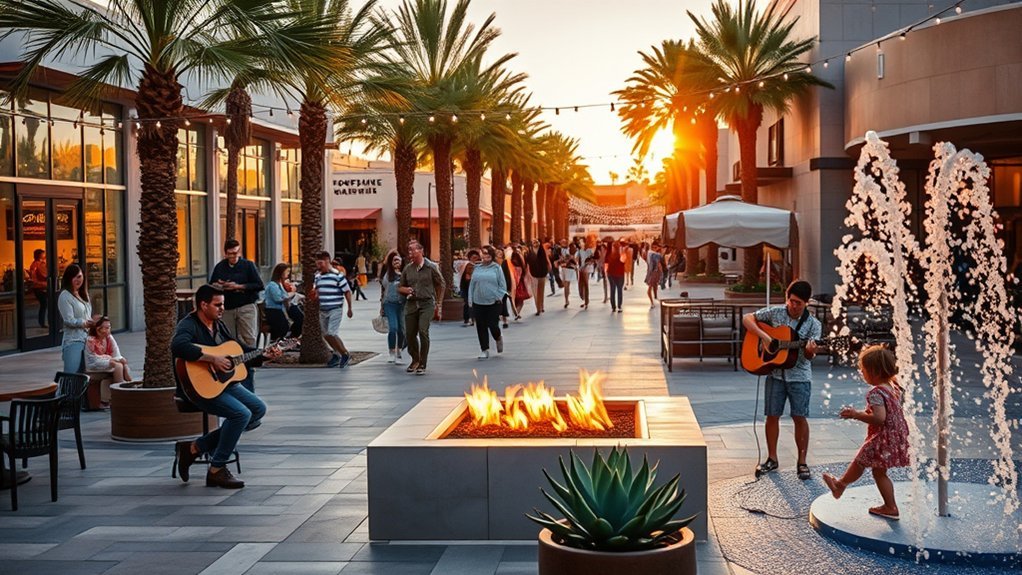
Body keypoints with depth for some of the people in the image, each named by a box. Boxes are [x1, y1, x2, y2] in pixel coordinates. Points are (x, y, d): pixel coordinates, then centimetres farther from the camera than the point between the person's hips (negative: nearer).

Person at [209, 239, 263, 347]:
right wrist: (218, 286, -5)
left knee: (249, 338, -8)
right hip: (227, 308, 4)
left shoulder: (248, 265, 0)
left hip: (246, 307, -4)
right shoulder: (219, 267, 11)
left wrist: (238, 286, -13)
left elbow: (259, 285, -7)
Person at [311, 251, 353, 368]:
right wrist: (314, 294, -4)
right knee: (326, 335, 13)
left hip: (335, 310, -7)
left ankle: (345, 354, 0)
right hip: (323, 310, 7)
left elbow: (347, 291, -6)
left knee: (331, 334, -15)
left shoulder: (337, 275, -11)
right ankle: (337, 354, 31)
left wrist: (349, 308, -4)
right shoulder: (317, 276, 8)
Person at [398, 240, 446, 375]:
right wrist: (405, 289, -6)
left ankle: (422, 365, -9)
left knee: (423, 331, -17)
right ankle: (415, 360, 30)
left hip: (427, 304, -4)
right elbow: (400, 287, 18)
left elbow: (441, 285, 9)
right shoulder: (407, 268, 9)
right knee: (409, 334, 6)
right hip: (411, 304, 4)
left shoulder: (431, 267, -2)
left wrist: (438, 303, 10)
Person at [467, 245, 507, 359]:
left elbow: (502, 285, 2)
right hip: (478, 302, 3)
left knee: (492, 325, -3)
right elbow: (472, 285, 11)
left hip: (493, 303, -3)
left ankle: (498, 339, 30)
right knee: (481, 327, 2)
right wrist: (470, 299, 5)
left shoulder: (496, 268, 0)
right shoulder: (477, 268, 7)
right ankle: (484, 350, 11)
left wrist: (499, 297, -8)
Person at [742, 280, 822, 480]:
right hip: (775, 372, 2)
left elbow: (809, 355, -9)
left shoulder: (813, 324, -5)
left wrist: (810, 350, -34)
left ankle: (802, 462, 8)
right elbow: (747, 318, -1)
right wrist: (763, 335, -15)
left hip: (799, 375, -1)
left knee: (799, 417, -3)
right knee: (772, 416, 5)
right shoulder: (775, 313, -2)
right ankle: (772, 459, 19)